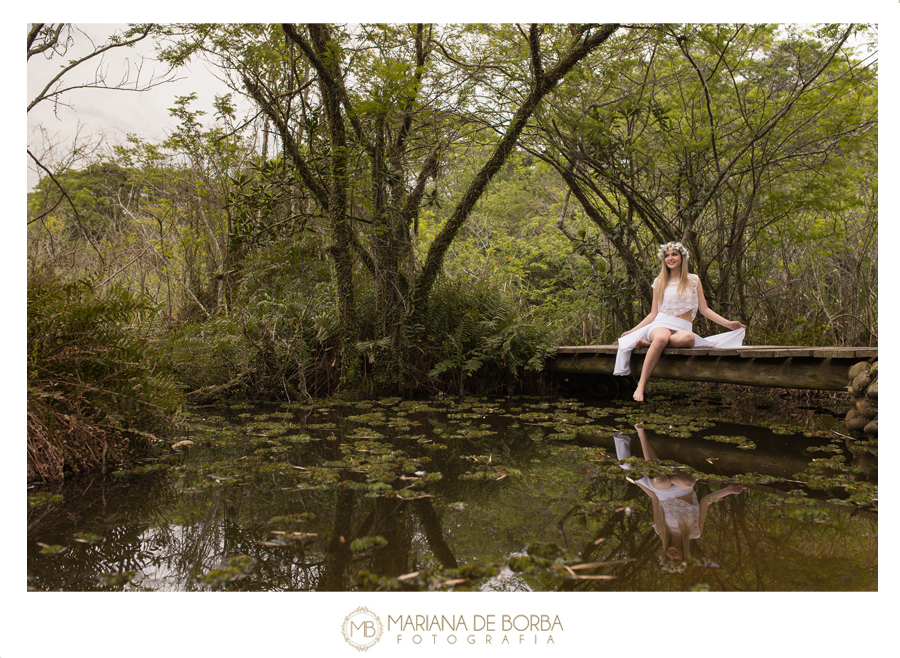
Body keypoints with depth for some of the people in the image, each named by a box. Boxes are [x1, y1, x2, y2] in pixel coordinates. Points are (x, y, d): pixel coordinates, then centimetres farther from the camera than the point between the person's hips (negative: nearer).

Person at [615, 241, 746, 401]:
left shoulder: (693, 280, 14)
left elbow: (704, 309, 14)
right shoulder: (659, 282, 15)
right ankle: (641, 385, -41)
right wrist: (632, 330, 12)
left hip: (683, 328, 0)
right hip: (661, 324, 0)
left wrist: (728, 324, 5)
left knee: (687, 338, -42)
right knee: (661, 338, -41)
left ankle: (648, 343, -24)